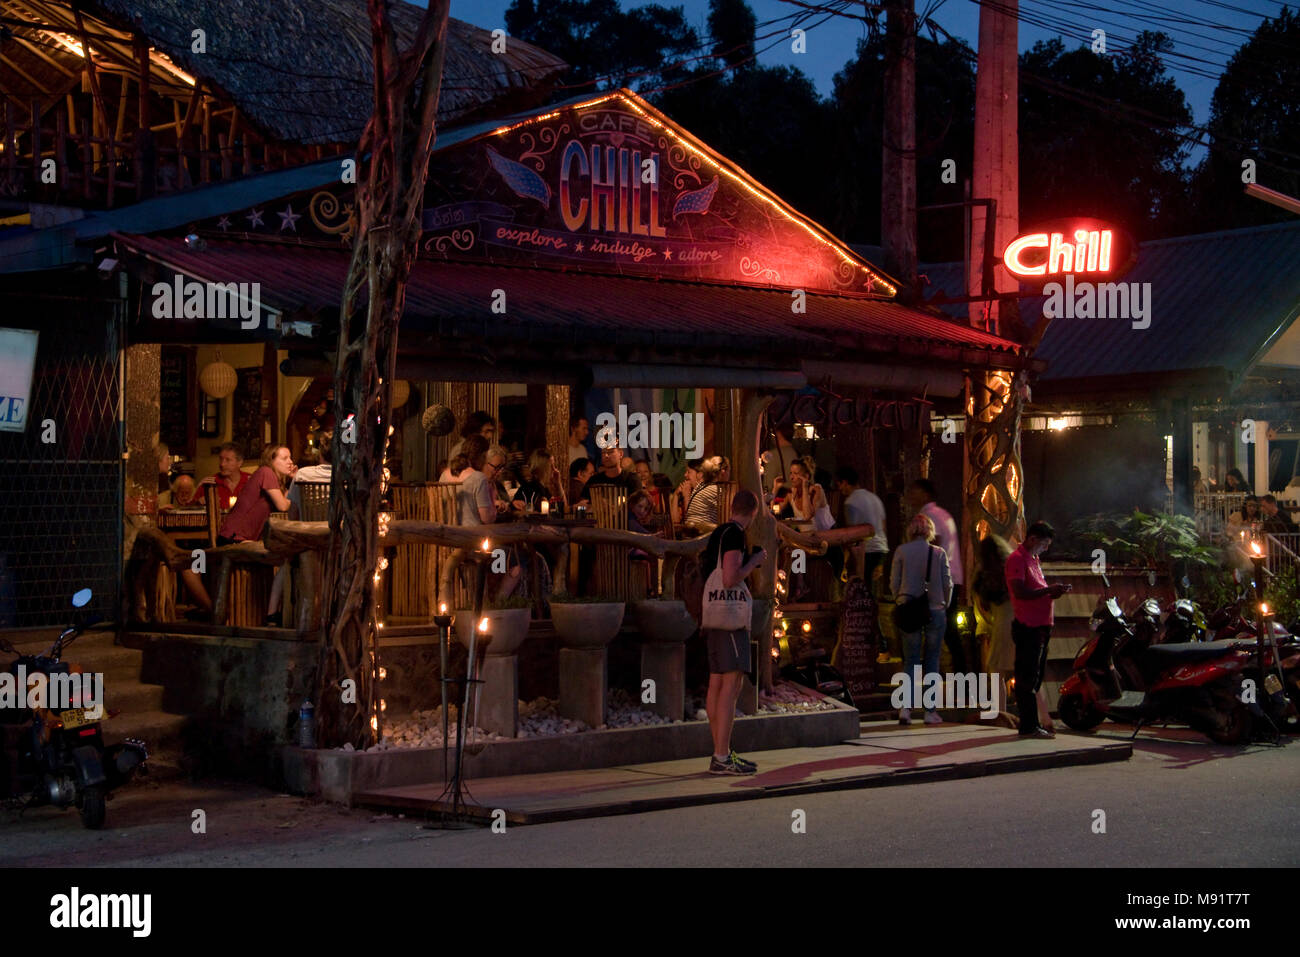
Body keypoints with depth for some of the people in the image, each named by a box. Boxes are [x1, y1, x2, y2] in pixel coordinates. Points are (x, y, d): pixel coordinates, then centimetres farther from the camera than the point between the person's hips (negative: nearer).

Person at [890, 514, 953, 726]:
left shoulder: (901, 551, -3)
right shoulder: (939, 553, -4)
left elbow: (894, 583, 0)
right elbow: (948, 584, 0)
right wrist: (944, 605, 15)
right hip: (935, 611, 0)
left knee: (910, 661, 7)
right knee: (931, 662, 8)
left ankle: (906, 707, -9)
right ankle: (930, 711, 8)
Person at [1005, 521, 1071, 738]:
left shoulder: (1033, 559, 21)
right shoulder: (1017, 559, -11)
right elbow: (1020, 592, -21)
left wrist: (1053, 592, 6)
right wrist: (1048, 590, -19)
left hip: (1040, 626, 10)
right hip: (1027, 627, -10)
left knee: (1034, 678, 13)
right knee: (1027, 678, -8)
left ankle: (1031, 724, 18)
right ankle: (1029, 726, -8)